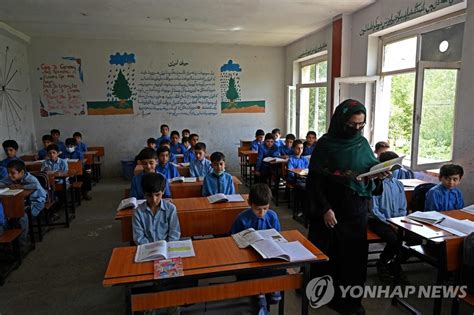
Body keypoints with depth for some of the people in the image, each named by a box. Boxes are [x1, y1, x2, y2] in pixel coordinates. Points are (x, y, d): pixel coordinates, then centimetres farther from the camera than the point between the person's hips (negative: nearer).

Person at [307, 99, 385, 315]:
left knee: (355, 254, 11)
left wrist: (379, 175, -10)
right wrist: (324, 208, -18)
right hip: (331, 210, -4)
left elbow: (371, 172, 13)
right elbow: (313, 181, -11)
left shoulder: (363, 143, 5)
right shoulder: (325, 144, -10)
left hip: (357, 209, 5)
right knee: (329, 255, 6)